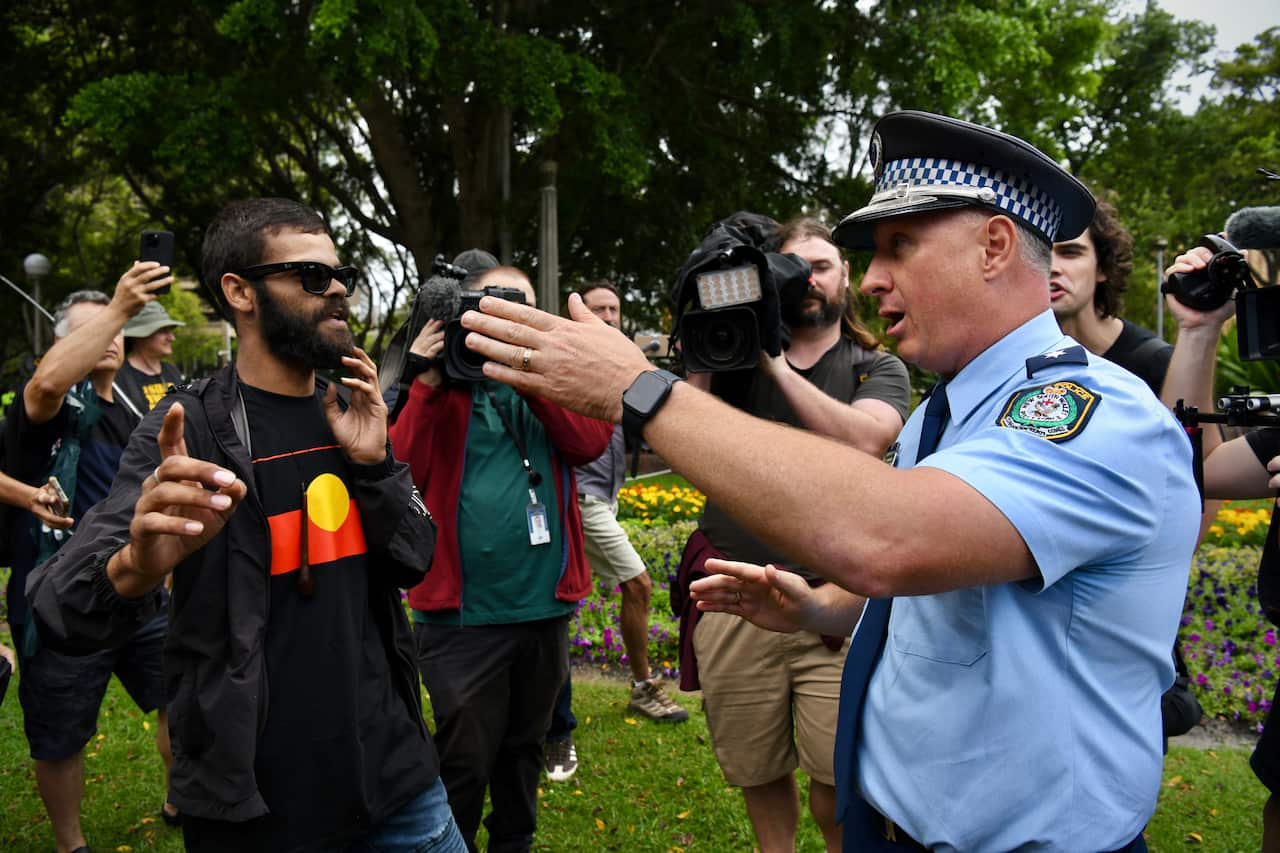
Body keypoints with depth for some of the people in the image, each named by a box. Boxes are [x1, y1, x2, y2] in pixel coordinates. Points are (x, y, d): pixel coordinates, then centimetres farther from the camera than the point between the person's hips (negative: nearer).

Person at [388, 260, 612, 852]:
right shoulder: (438, 383, -2)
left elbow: (592, 441, -10)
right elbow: (399, 473, -14)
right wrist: (428, 384, -20)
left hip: (546, 605, 4)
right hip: (462, 613, -4)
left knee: (525, 752, 20)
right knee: (466, 763, 4)